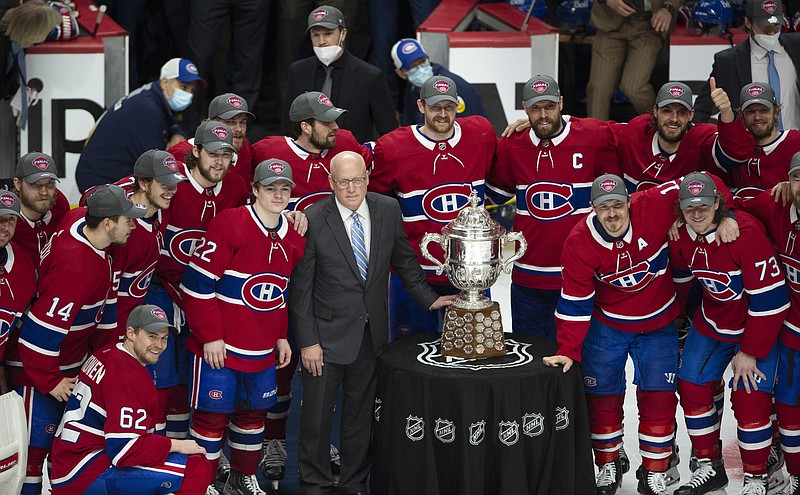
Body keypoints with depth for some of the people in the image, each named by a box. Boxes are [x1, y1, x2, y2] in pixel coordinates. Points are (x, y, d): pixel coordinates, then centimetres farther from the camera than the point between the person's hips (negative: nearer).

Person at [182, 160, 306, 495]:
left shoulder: (293, 238, 7)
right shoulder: (230, 224, -15)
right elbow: (198, 283, -16)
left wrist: (282, 336, 15)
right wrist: (210, 337, -15)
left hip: (263, 350, 6)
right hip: (219, 347, -6)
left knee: (254, 412, 15)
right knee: (213, 415, -1)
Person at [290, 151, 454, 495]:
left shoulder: (388, 210, -3)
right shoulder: (313, 220, -14)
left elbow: (404, 260, 13)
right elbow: (300, 288, -11)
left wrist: (429, 298, 10)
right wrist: (307, 341, -12)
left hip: (372, 333, 4)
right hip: (328, 334, -4)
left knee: (361, 413, 15)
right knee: (317, 414, 5)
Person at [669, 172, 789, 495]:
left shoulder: (745, 232, -30)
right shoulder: (680, 237, -10)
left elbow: (770, 297, -27)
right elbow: (680, 281, 9)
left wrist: (750, 352, -21)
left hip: (758, 325, -6)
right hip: (712, 321, 6)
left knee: (750, 398, -12)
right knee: (691, 387, 3)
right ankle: (709, 467, 21)